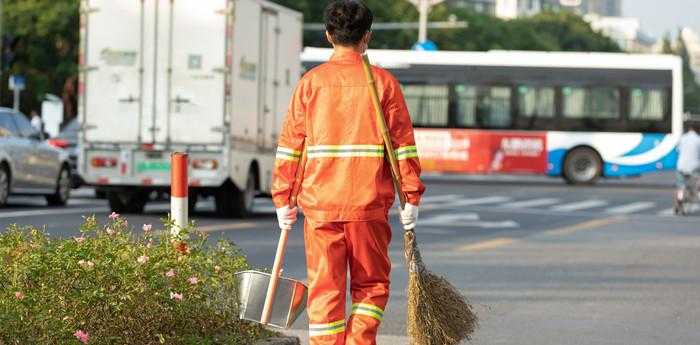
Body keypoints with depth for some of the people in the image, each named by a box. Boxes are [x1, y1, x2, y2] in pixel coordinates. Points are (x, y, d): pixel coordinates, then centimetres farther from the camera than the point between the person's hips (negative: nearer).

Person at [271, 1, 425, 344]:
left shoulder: (311, 82, 2)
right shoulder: (383, 82, 0)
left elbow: (289, 144, 2)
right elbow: (403, 143, -1)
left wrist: (283, 198, 8)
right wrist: (411, 197, 4)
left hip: (319, 203, 1)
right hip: (369, 201, -1)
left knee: (324, 289, 5)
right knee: (371, 285, 11)